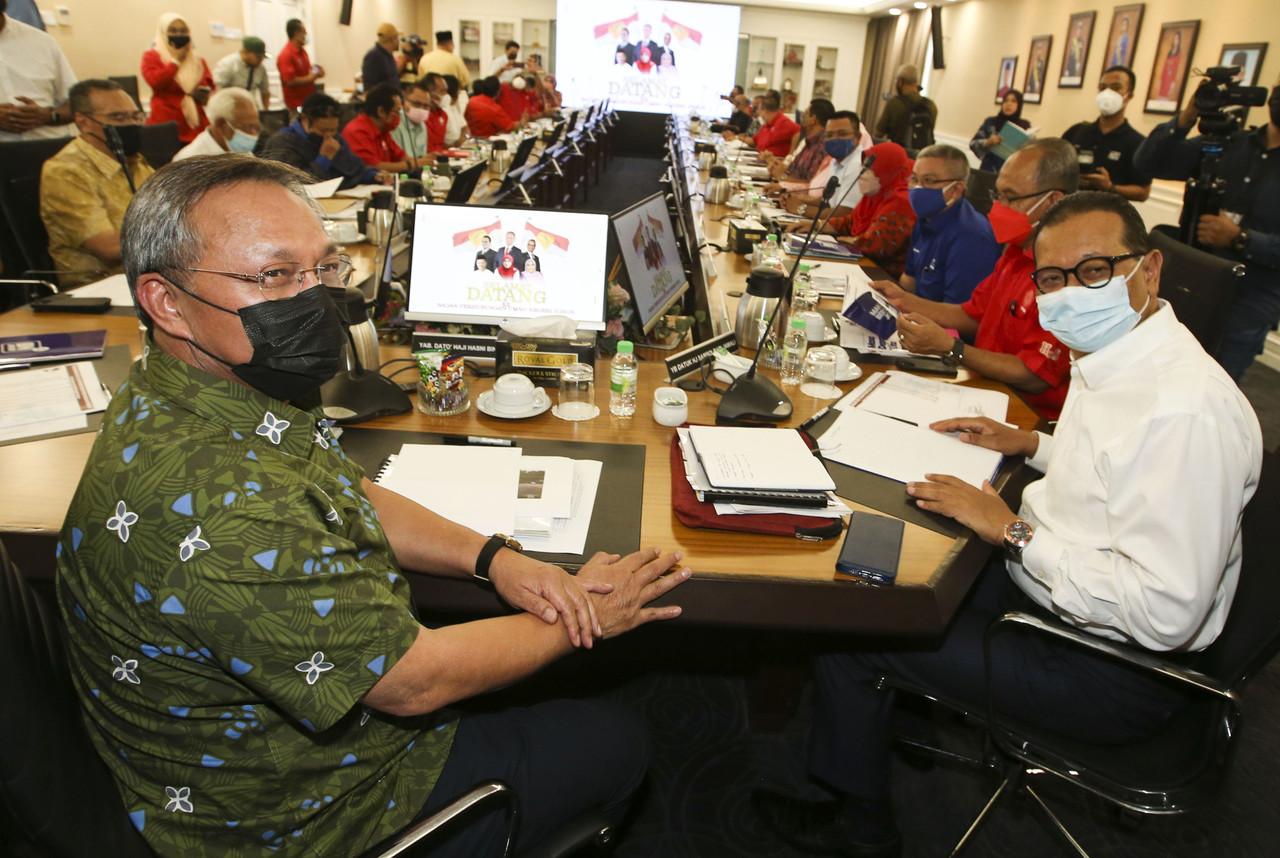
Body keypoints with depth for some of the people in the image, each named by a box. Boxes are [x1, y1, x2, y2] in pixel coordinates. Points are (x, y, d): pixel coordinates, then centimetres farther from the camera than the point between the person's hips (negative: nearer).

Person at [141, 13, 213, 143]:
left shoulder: (198, 59, 16)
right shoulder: (151, 56, 5)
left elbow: (210, 86, 20)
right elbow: (155, 81, -13)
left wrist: (205, 93, -4)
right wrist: (176, 60, -6)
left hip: (197, 125, 4)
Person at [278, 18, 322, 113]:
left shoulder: (302, 51, 9)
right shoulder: (286, 55, -18)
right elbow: (290, 81, -23)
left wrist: (316, 72, 1)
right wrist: (312, 77, -18)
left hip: (310, 100, 9)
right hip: (297, 104, -9)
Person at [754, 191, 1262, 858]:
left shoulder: (1186, 410, -30)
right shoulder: (1111, 357, 1)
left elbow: (1165, 612, -32)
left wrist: (1013, 532, -26)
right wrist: (1031, 444, 6)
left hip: (1112, 669, -10)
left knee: (852, 636, -7)